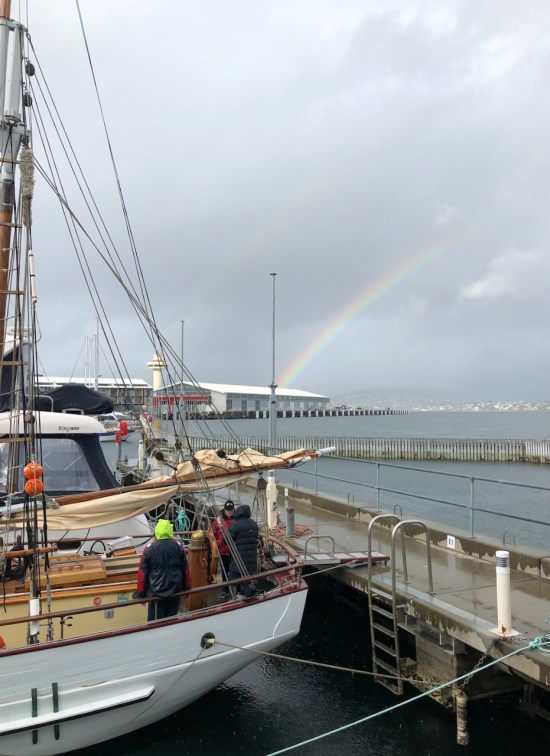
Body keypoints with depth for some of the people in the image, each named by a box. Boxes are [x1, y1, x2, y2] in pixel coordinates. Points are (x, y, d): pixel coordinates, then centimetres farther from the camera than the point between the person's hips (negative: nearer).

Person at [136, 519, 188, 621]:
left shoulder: (150, 548, -11)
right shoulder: (178, 546, -5)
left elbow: (143, 572, -6)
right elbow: (185, 569, 3)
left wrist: (141, 593, 4)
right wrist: (185, 588, 16)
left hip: (156, 591, -2)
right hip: (175, 590, 2)